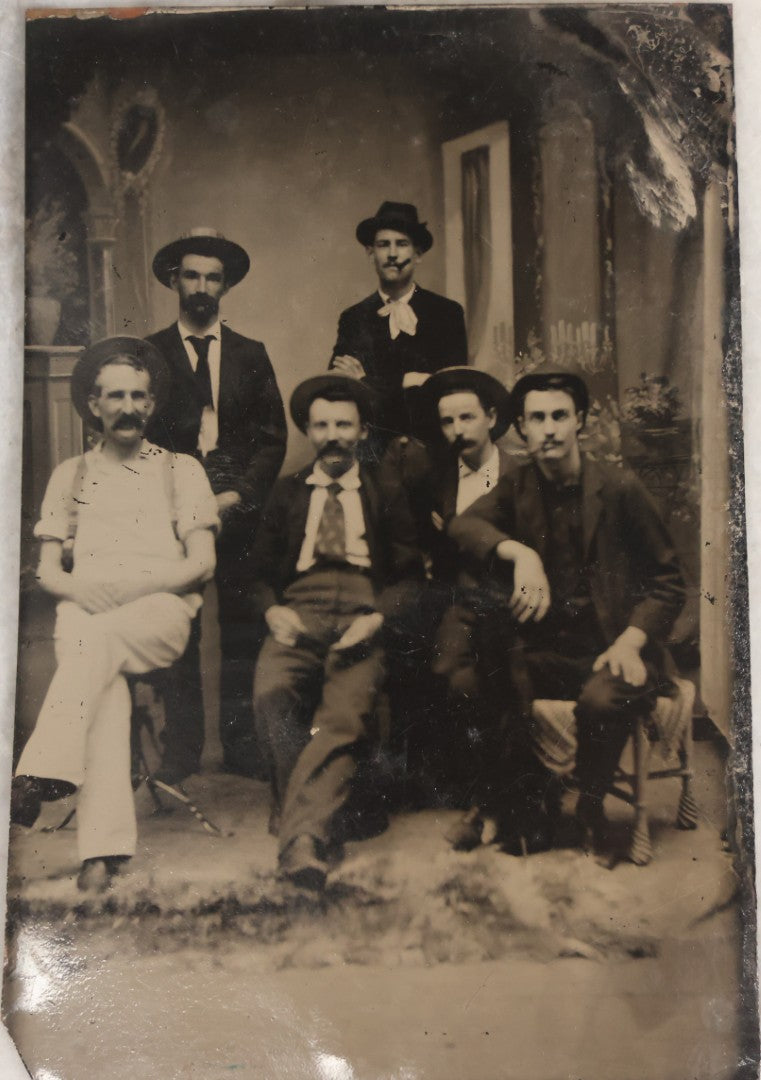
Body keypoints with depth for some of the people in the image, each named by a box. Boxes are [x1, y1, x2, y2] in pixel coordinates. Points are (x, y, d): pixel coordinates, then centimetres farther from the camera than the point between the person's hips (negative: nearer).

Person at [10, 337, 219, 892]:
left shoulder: (182, 469, 16)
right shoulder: (71, 475, 22)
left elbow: (201, 564, 5)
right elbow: (48, 571, 16)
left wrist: (128, 587, -9)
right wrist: (81, 589, -7)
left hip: (163, 612, -1)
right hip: (86, 613, 1)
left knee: (97, 638, -36)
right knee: (104, 676, -34)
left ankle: (43, 774, -42)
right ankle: (105, 844, -42)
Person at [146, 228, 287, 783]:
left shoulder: (251, 355, 13)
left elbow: (273, 438, 8)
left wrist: (239, 493, -6)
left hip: (240, 506, 1)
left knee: (243, 629, 1)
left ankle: (241, 743, 11)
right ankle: (181, 749, 8)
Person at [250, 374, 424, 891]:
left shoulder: (387, 496, 19)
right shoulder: (287, 493, 24)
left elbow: (410, 577, 11)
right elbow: (261, 571, 20)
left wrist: (377, 617, -9)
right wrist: (273, 610, -3)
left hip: (362, 621, -1)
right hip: (298, 618, 2)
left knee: (345, 715, -32)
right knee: (271, 694, -32)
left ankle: (304, 840, -35)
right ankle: (325, 814, -22)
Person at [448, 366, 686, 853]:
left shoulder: (620, 488, 1)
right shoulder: (516, 488, 9)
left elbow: (668, 580, 4)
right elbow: (462, 524, -12)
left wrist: (631, 642, -13)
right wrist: (521, 553, -31)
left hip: (610, 647, -2)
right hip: (544, 648, 2)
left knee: (602, 700, -35)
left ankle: (589, 810, -3)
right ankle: (527, 813, -3)